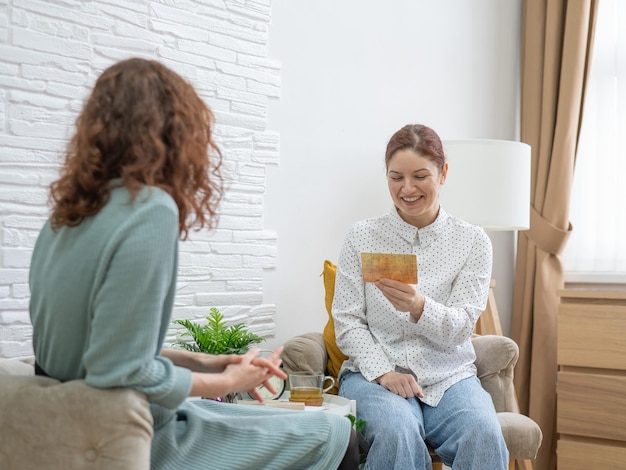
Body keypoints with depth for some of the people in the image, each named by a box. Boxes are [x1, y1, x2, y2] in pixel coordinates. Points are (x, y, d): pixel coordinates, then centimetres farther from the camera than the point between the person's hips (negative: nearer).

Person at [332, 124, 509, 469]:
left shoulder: (473, 242, 6)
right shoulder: (361, 237, 5)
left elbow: (460, 329, -3)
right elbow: (347, 323, 3)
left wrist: (419, 307, -25)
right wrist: (383, 371, -15)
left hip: (449, 375, 1)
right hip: (373, 372, -1)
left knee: (484, 435, -31)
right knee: (397, 434, -35)